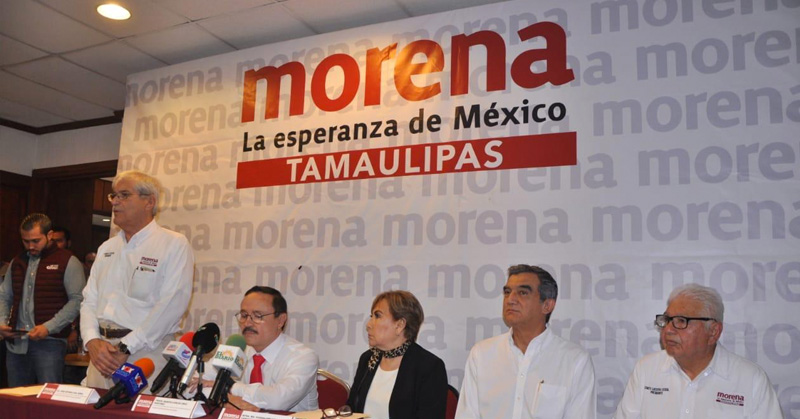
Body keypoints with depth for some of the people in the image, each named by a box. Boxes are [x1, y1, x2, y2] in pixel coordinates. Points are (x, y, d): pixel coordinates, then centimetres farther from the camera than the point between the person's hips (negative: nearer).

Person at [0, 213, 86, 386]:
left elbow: (78, 300, -10)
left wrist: (49, 327, -16)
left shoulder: (68, 262, -3)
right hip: (16, 342, 6)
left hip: (49, 341, -5)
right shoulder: (17, 262, 17)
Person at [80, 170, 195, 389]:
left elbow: (171, 305, -16)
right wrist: (92, 342, -6)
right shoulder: (107, 248, 15)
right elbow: (89, 300, 12)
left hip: (145, 356, -5)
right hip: (102, 356, 6)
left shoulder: (175, 245, -6)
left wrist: (125, 348, -17)